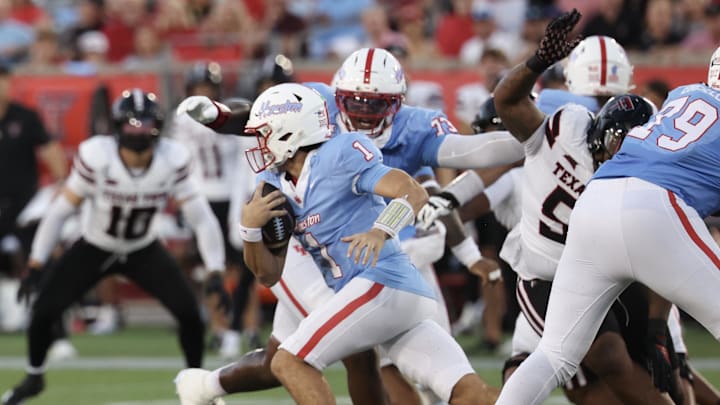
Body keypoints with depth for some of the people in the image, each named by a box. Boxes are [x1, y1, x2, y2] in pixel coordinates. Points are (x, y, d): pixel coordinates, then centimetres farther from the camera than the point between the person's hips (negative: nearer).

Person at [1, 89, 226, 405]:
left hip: (143, 251, 1)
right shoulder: (97, 157, -28)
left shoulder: (172, 161, -22)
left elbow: (201, 217, -15)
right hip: (94, 248, -1)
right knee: (44, 309, -11)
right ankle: (34, 378, 19)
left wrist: (215, 271, -20)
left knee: (189, 311, -14)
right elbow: (61, 210, -18)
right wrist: (36, 265, -17)